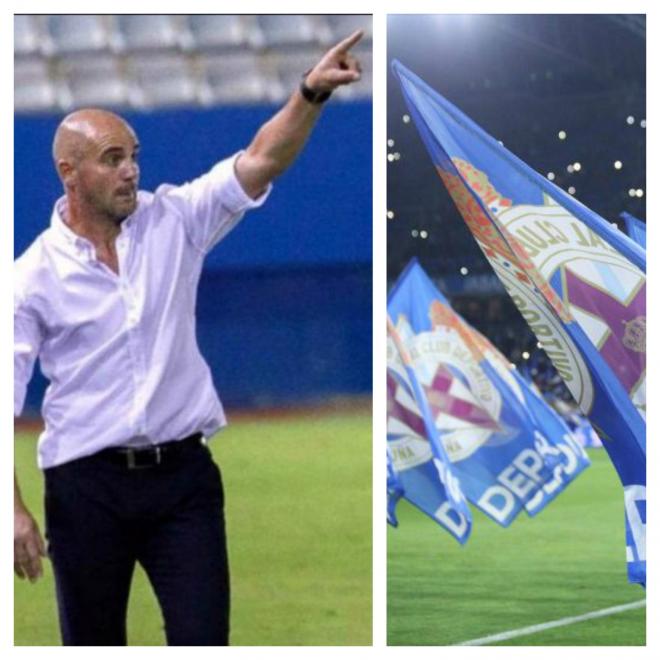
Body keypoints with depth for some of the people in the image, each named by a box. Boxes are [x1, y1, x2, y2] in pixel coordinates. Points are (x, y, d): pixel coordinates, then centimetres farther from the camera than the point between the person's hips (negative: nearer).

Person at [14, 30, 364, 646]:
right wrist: (13, 509, -11)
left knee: (203, 640, -4)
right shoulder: (32, 277, -5)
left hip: (183, 473, 2)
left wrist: (311, 92, -26)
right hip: (87, 485, -1)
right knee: (92, 647, 9)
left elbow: (259, 163, -9)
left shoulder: (173, 222, 2)